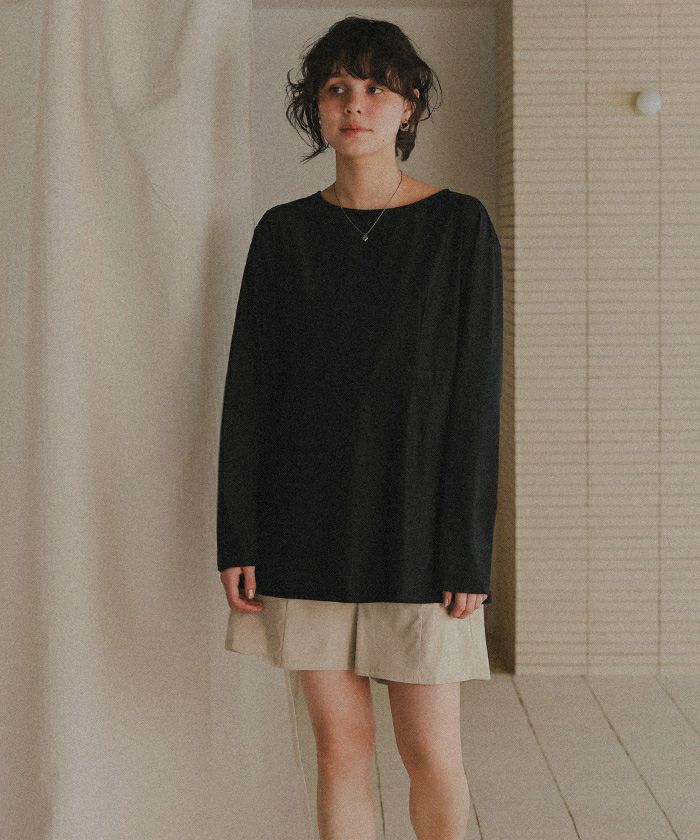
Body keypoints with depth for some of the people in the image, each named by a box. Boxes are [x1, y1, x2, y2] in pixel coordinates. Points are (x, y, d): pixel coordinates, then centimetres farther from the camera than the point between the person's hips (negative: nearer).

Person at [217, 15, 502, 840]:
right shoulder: (284, 233, 6)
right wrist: (237, 537, -1)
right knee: (341, 743, 6)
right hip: (307, 524, 2)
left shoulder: (460, 225, -1)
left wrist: (466, 553, -8)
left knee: (431, 753, -1)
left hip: (413, 524, -2)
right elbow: (247, 390, 6)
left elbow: (474, 393, -4)